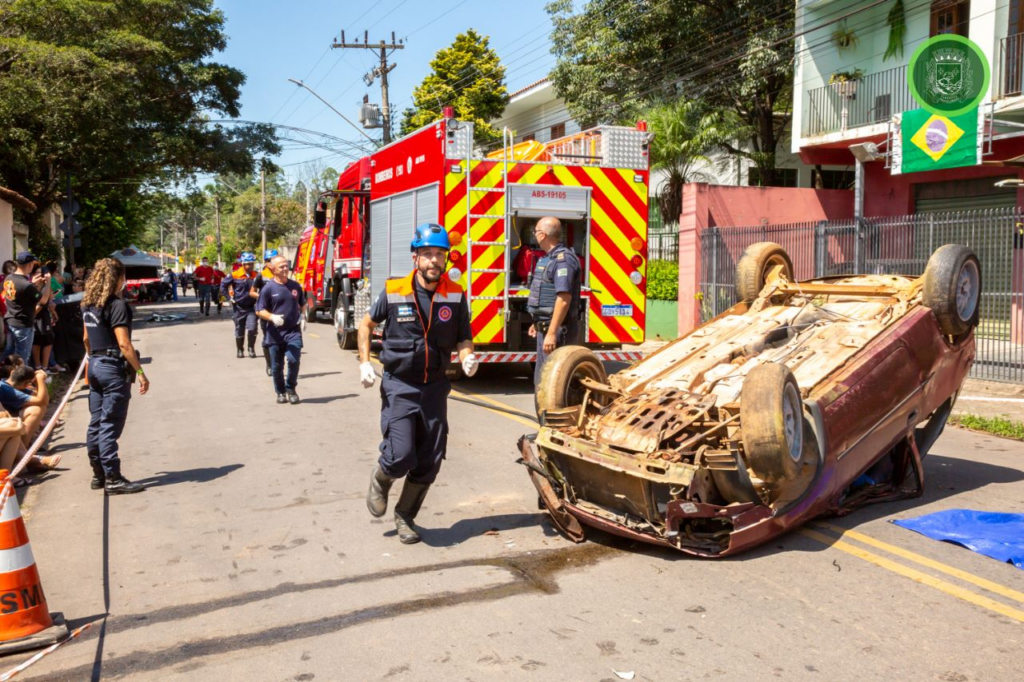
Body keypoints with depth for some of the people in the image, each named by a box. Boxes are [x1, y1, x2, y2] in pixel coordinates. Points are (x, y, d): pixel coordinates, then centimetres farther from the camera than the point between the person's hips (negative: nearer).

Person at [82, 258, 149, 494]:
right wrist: (140, 372, -17)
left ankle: (98, 474, 20)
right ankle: (113, 479, -1)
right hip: (114, 368, -8)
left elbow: (86, 338, 17)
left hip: (95, 366, 8)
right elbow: (124, 344, -20)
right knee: (110, 425, -5)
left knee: (96, 423, 12)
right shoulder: (117, 305, -15)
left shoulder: (88, 305, 10)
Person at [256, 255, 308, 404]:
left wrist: (302, 316, 7)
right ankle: (281, 392, 25)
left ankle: (291, 389, 6)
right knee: (276, 366, 6)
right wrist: (272, 317, -20)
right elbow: (259, 310, -3)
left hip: (293, 331, 1)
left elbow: (302, 304, 23)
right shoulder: (268, 288, -4)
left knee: (293, 359, -14)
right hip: (275, 333, -1)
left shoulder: (295, 286, 7)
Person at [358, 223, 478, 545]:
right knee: (401, 456, -13)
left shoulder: (455, 296, -4)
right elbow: (367, 324, 8)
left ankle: (405, 516, 28)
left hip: (434, 388, 3)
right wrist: (364, 362, -2)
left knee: (429, 462, 5)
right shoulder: (393, 292, -8)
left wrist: (467, 357, -17)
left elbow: (463, 338, 5)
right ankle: (380, 481, 23)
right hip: (399, 386, -2)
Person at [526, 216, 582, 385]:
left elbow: (564, 299, -24)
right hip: (546, 327, 10)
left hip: (558, 330, -10)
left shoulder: (563, 259, -17)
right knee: (541, 380, 18)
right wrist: (538, 323, 25)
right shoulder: (549, 258, 14)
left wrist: (552, 333, -27)